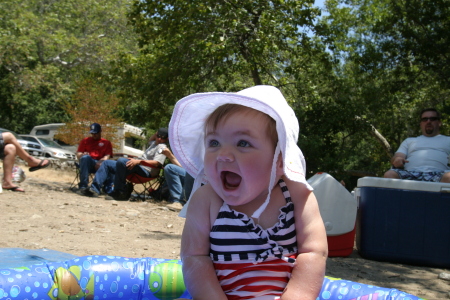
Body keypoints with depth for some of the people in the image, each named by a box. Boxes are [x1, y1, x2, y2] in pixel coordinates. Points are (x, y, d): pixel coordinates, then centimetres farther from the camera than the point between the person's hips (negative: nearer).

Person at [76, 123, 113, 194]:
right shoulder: (85, 141, 23)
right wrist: (82, 155, -14)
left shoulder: (106, 142, 19)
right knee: (85, 157, -36)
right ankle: (83, 187, -40)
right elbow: (78, 154, 13)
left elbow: (107, 156, 2)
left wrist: (100, 162, -21)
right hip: (87, 163, 1)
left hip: (100, 164, -1)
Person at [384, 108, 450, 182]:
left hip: (437, 174, -1)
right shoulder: (409, 141, 36)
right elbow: (398, 156, 20)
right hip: (411, 173, 2)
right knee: (389, 174, -33)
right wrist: (396, 160, -7)